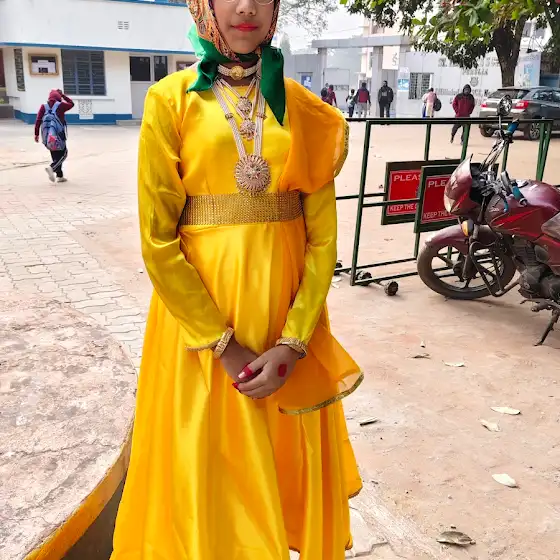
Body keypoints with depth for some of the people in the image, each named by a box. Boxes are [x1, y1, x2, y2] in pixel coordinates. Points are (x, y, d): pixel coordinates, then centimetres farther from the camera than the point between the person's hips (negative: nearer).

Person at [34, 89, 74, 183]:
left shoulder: (43, 107, 8)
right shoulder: (60, 105, -1)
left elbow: (38, 120, 2)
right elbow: (71, 104, 18)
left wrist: (36, 134, 6)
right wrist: (63, 95, 25)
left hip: (47, 135, 5)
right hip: (58, 134, -5)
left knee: (55, 155, 15)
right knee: (63, 154, 5)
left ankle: (59, 176, 17)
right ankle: (51, 168, -20)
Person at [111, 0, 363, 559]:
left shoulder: (304, 109, 5)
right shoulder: (172, 99, -3)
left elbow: (323, 235, 0)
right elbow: (158, 243, -8)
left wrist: (293, 342, -10)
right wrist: (224, 345, -12)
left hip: (288, 307, 3)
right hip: (198, 306, -2)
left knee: (290, 460, 17)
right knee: (208, 465, 11)